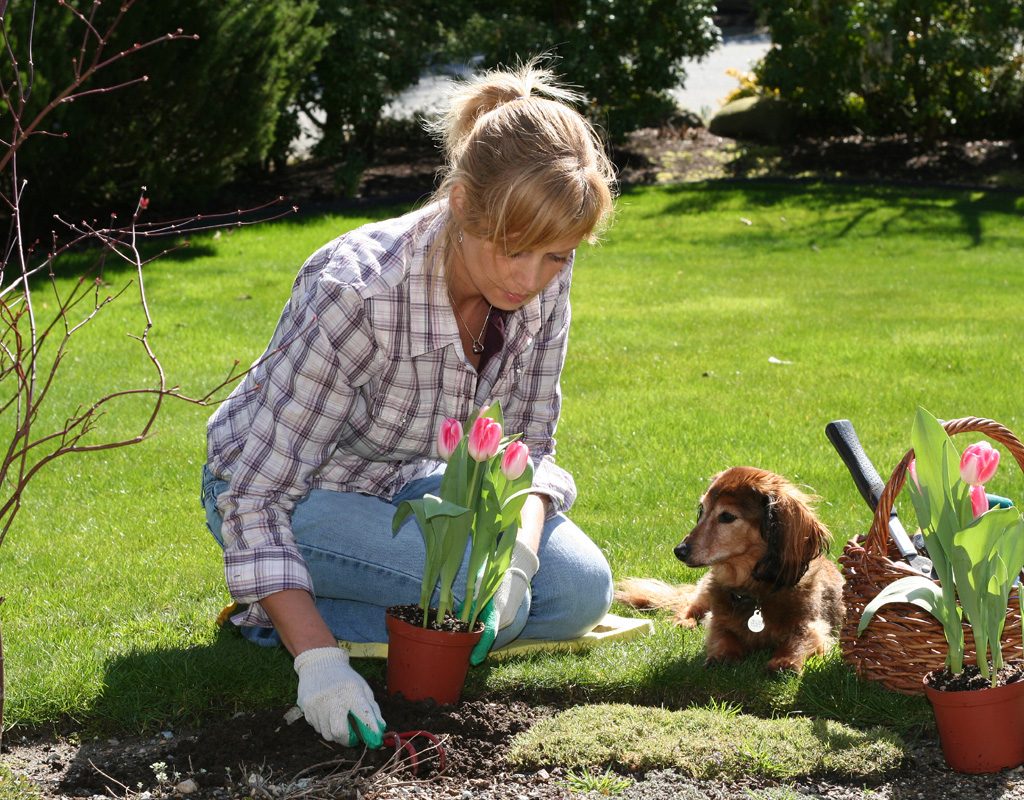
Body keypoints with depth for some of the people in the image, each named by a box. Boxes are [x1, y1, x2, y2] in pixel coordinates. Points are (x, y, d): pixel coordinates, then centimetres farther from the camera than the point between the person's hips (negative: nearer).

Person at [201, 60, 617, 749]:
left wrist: (519, 552, -27)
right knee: (485, 603, -27)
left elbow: (529, 445, -5)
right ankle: (273, 611, -3)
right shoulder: (357, 290, -36)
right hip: (290, 492, -7)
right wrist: (318, 660, -40)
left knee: (581, 590, -10)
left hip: (405, 483, 7)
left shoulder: (542, 279, -18)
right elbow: (254, 493, -32)